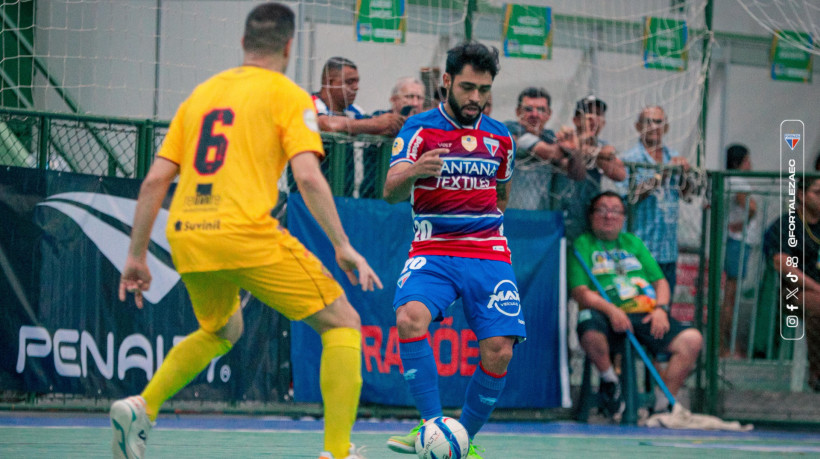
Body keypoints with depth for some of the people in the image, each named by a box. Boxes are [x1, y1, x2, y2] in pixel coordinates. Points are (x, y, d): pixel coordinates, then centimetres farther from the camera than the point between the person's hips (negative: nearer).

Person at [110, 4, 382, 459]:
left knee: (222, 331, 32)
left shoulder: (201, 94, 19)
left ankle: (141, 407, 12)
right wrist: (343, 247, -8)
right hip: (247, 234, -6)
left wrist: (136, 256, 18)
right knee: (342, 324, 5)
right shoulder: (287, 96, 4)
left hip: (185, 236, 6)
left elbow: (154, 180, 14)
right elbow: (308, 177, -10)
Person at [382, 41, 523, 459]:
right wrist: (413, 172, -33)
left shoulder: (500, 138, 11)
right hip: (433, 251, -3)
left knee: (499, 352, -13)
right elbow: (391, 190, -13)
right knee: (410, 318, -32)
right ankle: (432, 424, -24)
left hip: (489, 255, 3)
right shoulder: (419, 129, 0)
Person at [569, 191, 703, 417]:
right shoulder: (582, 244, 10)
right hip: (607, 314, -4)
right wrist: (610, 309, -20)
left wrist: (660, 308, -2)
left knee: (692, 340, -20)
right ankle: (609, 380, -8)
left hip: (647, 315, 4)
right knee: (590, 329, -40)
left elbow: (660, 281, 20)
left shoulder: (633, 242, 25)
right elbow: (580, 292, -3)